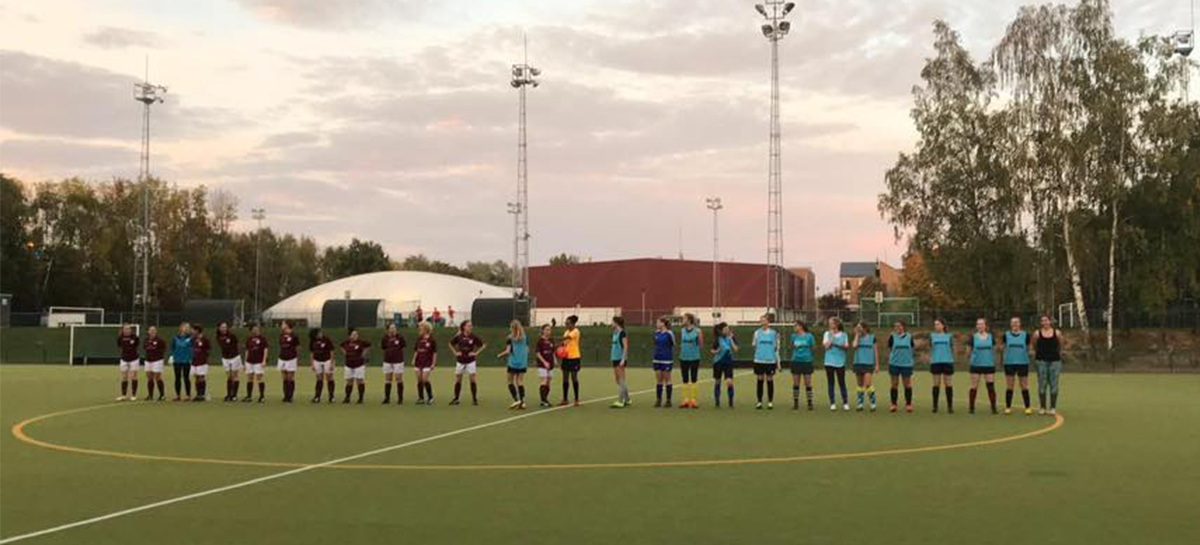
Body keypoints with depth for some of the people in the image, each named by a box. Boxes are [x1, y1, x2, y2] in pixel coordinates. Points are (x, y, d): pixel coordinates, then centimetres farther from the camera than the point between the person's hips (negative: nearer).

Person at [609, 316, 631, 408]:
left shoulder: (622, 333, -12)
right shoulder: (615, 333, 15)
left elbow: (625, 347, -16)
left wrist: (623, 359, -22)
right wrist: (612, 358, 21)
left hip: (620, 359, -10)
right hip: (615, 359, 10)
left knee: (621, 380, -8)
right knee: (618, 380, 11)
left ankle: (620, 401, -7)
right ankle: (626, 399, 18)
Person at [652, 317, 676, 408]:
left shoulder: (669, 333, -11)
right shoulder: (657, 333, 8)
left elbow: (673, 345, -3)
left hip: (667, 360, -6)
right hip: (657, 359, 6)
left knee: (667, 380, 1)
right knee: (658, 380, 7)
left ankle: (668, 400, 9)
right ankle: (658, 400, 12)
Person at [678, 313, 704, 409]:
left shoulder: (697, 331, -6)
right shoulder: (682, 330, 8)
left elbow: (701, 345, -4)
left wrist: (699, 336, -16)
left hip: (694, 358, -4)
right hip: (683, 358, 4)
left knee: (694, 379, 1)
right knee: (685, 380, 7)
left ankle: (693, 400, 6)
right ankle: (686, 400, 13)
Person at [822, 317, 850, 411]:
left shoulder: (844, 335, 6)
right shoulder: (827, 334, 5)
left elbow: (847, 347, 3)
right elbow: (826, 346, -6)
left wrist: (839, 345, -14)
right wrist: (831, 336, -9)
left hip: (840, 362, -1)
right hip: (829, 362, 1)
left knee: (842, 383, 0)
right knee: (830, 383, 2)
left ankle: (845, 403, 7)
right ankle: (832, 403, 8)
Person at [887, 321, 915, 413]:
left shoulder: (909, 337, 3)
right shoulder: (892, 337, 1)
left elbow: (912, 349, 11)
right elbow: (889, 350, 6)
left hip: (906, 364, 0)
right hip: (894, 364, 0)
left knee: (907, 384, 3)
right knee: (894, 384, 4)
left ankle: (908, 404, 11)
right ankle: (893, 404, 11)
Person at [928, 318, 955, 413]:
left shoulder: (949, 336, 6)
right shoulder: (932, 336, 9)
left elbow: (952, 349, 9)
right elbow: (930, 349, 12)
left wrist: (952, 360, 3)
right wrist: (930, 361, 6)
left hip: (947, 362, -1)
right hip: (936, 362, 1)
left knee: (948, 385, 0)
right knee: (936, 385, 3)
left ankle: (950, 406, 6)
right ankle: (935, 406, 10)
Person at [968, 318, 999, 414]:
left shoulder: (990, 336, 6)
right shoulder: (973, 337, 0)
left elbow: (994, 349, 12)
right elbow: (970, 350, 3)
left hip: (989, 365, 1)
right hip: (976, 365, -1)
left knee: (991, 386, -2)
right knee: (974, 387, 2)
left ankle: (994, 407, 4)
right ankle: (971, 407, 11)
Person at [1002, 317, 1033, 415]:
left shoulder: (1025, 335, 2)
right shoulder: (1006, 335, 4)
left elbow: (1028, 348, 7)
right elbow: (1004, 347, 10)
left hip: (1023, 363, -1)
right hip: (1009, 363, 1)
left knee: (1024, 386, 2)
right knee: (1009, 386, 5)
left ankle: (1027, 407, 9)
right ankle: (1008, 407, 12)